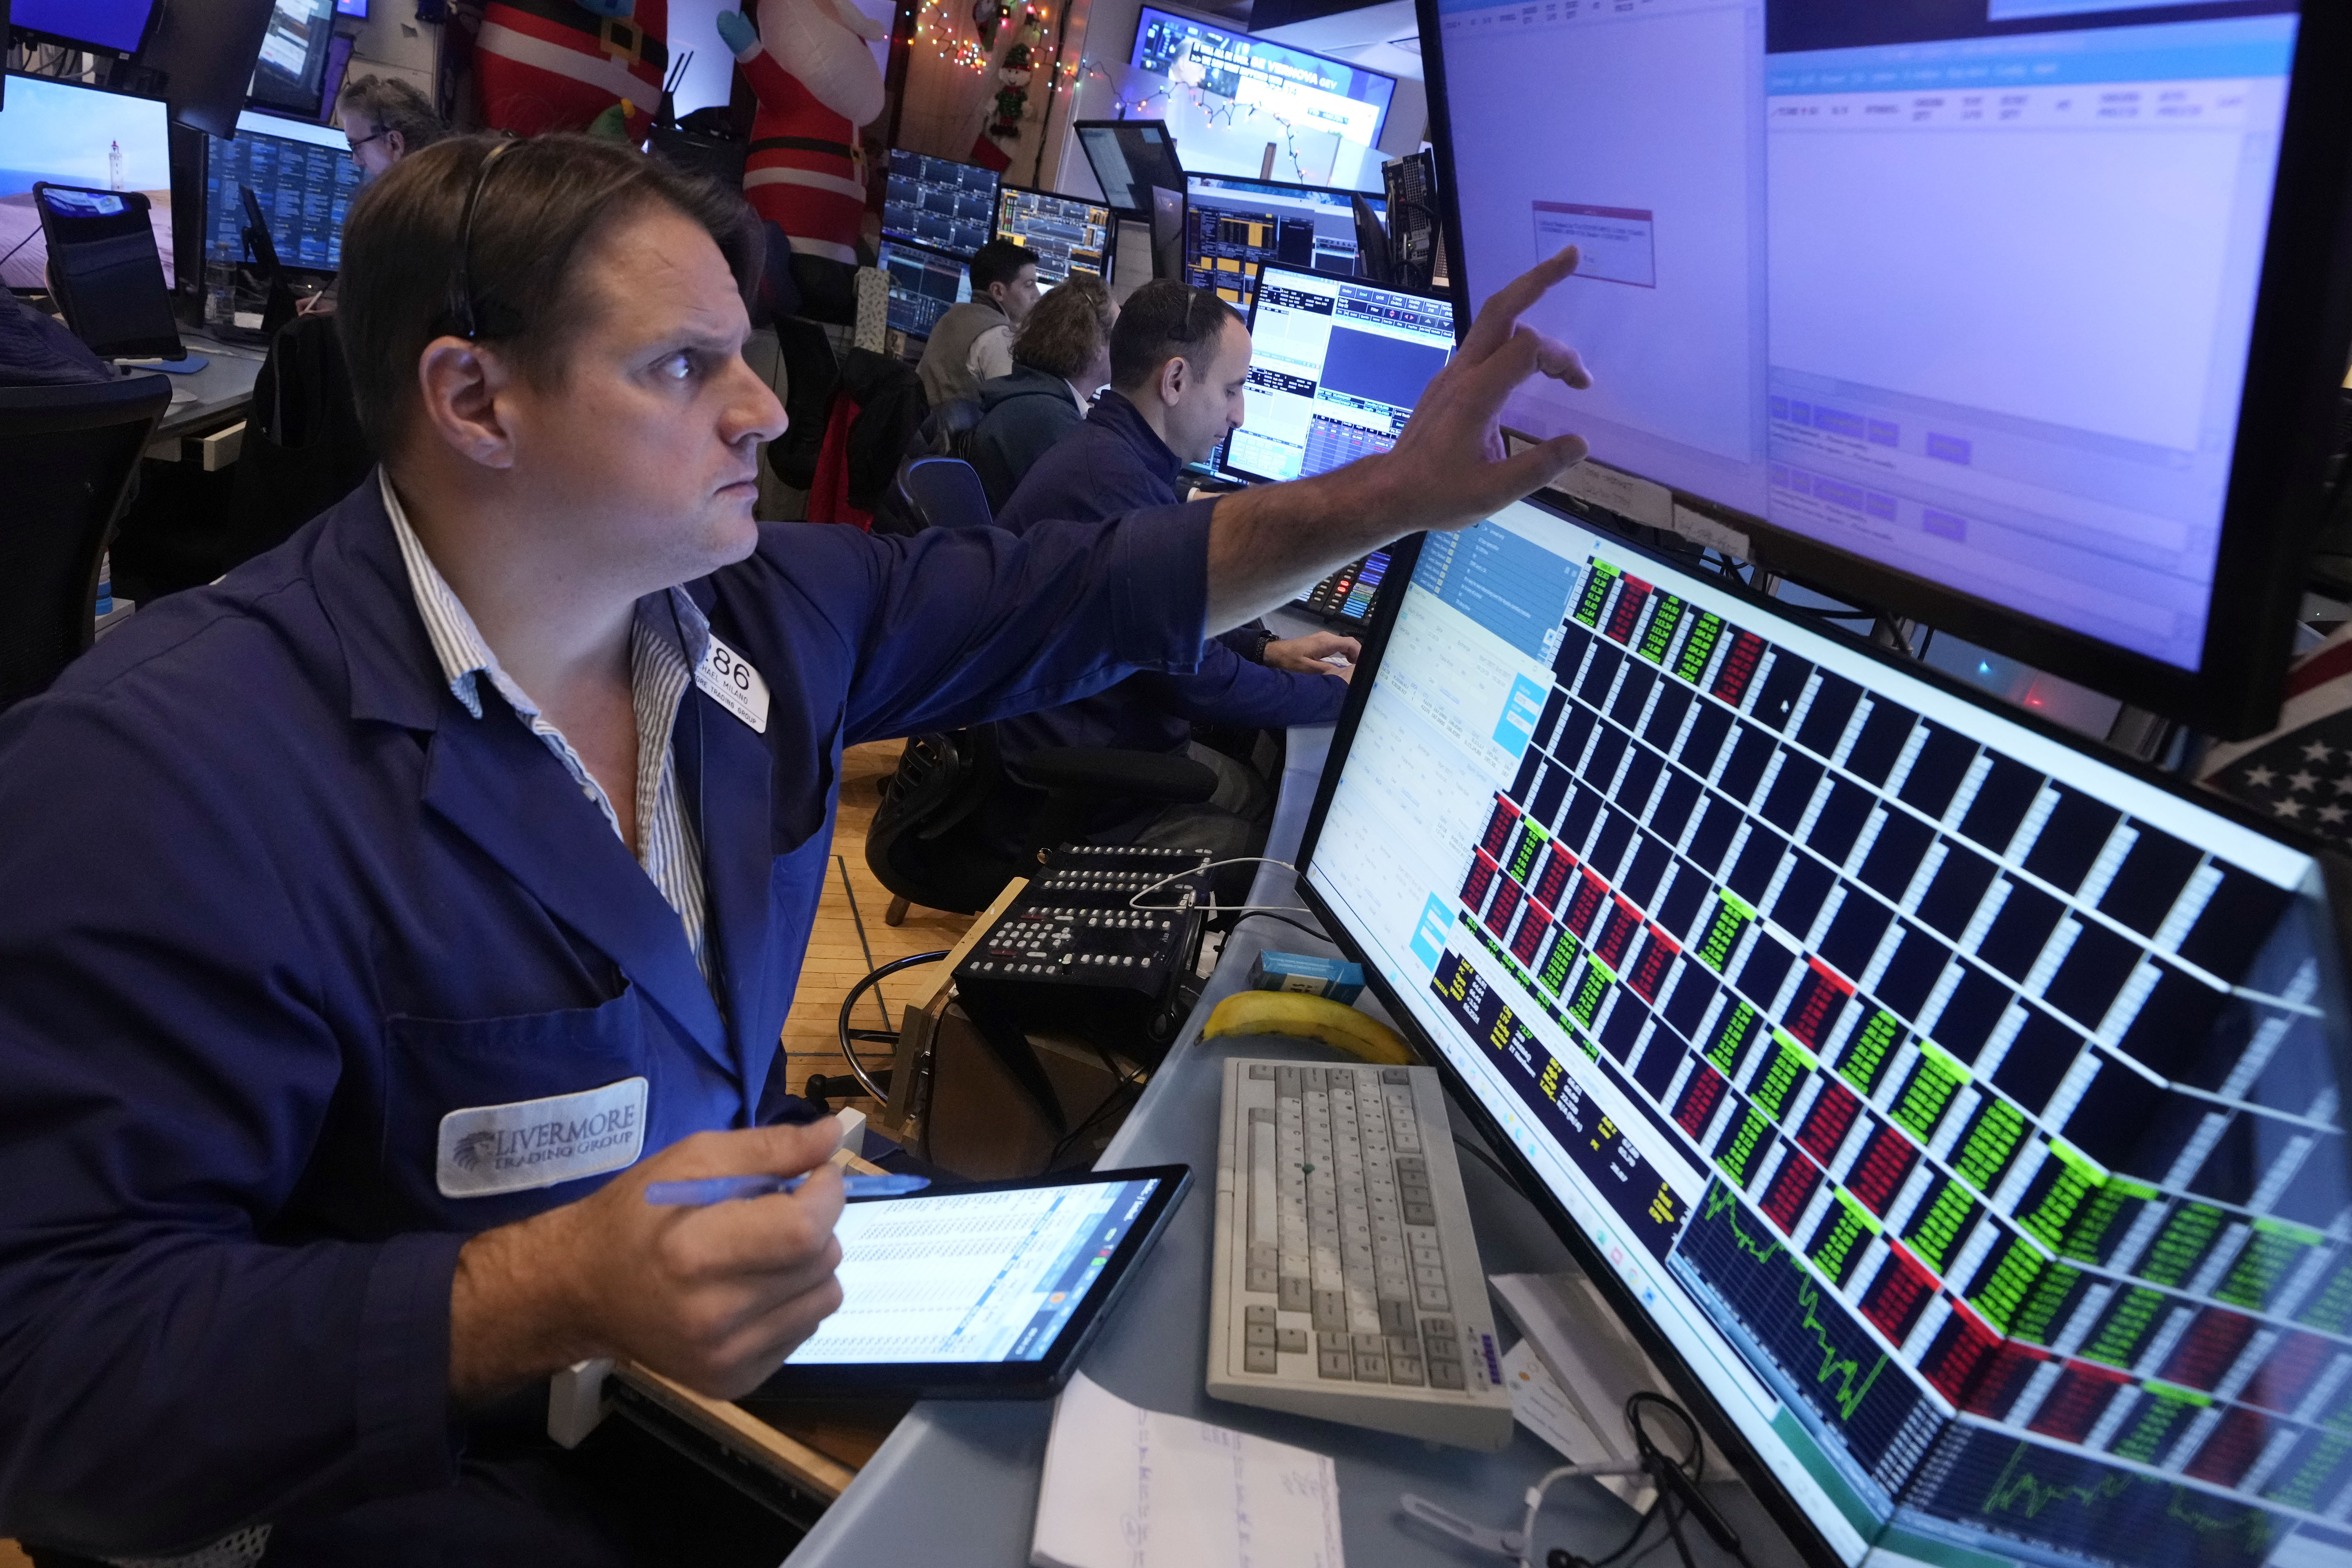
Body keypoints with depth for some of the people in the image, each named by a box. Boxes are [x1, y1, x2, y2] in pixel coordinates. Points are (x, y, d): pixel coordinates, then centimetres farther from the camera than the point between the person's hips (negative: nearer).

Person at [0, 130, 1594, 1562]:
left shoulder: (764, 612, -5)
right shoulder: (165, 775, -26)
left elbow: (1069, 595, 4)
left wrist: (1398, 494, -3)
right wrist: (554, 1298, -38)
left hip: (740, 1313, 7)